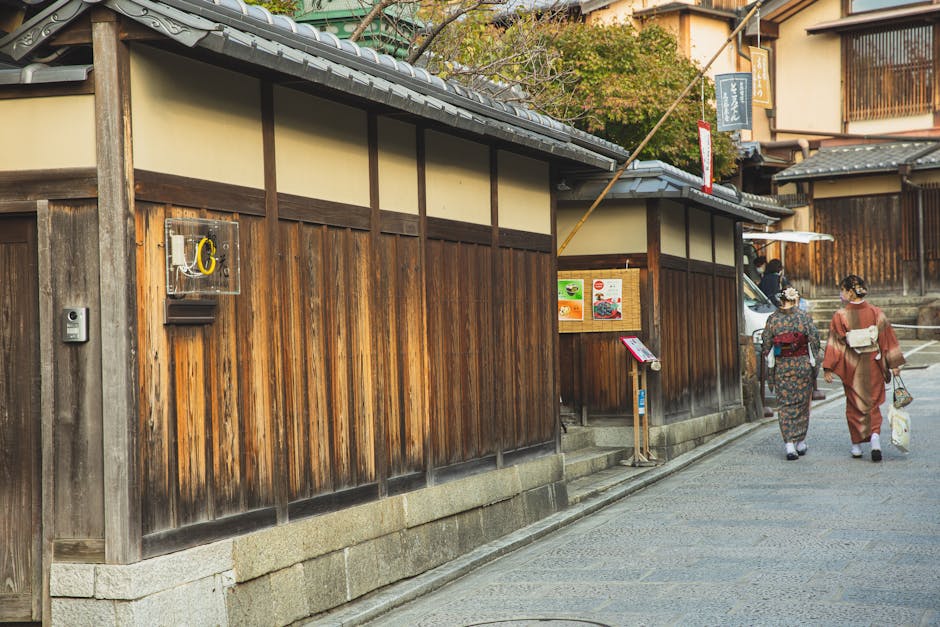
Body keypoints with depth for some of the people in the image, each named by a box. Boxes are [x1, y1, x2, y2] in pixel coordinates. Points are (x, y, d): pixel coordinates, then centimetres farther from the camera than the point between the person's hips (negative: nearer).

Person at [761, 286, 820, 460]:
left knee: (784, 405, 3)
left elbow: (766, 345, 1)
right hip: (802, 364, 0)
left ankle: (789, 443, -9)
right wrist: (813, 362, 4)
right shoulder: (804, 317, -3)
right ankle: (800, 442, 18)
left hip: (781, 366, 0)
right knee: (802, 403, 12)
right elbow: (814, 339, -5)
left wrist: (769, 365, 11)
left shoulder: (773, 319, 0)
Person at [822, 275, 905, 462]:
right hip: (873, 366, 2)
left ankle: (857, 445, 17)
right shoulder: (875, 312, -4)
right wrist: (894, 364, 6)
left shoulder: (840, 316, -13)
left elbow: (835, 344, -10)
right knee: (873, 404, 13)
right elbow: (887, 339, 0)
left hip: (852, 367, -2)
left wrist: (828, 368, -4)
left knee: (854, 405, 13)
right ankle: (875, 435, -10)